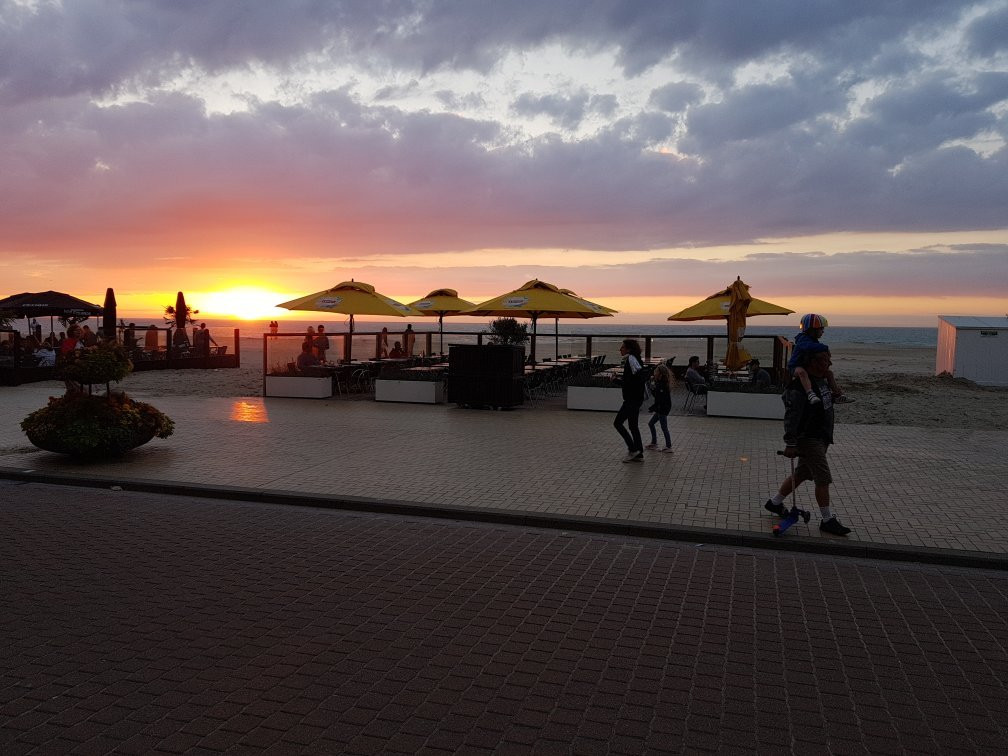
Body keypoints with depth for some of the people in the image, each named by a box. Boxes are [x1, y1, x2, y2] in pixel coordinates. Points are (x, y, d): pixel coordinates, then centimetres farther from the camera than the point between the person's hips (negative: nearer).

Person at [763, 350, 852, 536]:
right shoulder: (800, 387, -22)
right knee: (823, 479, -7)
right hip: (808, 439, -10)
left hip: (821, 438, 10)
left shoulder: (822, 381, 10)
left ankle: (775, 502, 31)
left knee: (802, 474, 17)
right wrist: (790, 444, -25)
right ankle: (827, 520, 4)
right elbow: (791, 417, -24)